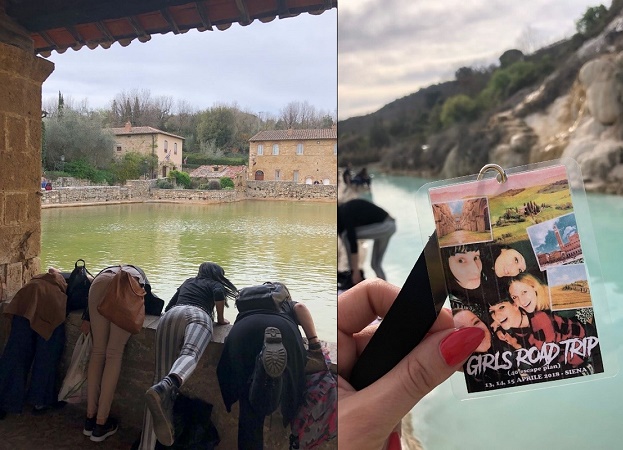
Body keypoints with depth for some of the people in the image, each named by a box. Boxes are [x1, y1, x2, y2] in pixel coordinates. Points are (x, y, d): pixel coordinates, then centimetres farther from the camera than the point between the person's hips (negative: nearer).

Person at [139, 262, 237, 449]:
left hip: (170, 316, 4)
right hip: (196, 313, -4)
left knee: (161, 374, -8)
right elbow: (219, 294, 4)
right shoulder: (214, 284, 29)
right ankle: (162, 389, -66)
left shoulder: (187, 282, 41)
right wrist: (220, 319, 16)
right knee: (190, 354, -31)